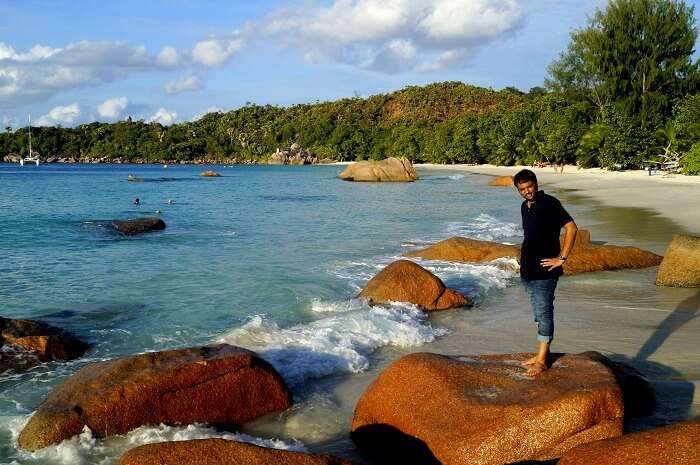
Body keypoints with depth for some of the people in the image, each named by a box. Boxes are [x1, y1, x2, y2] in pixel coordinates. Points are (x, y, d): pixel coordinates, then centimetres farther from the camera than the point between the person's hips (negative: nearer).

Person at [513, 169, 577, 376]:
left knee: (544, 314, -5)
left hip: (545, 271, -9)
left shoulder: (550, 203, -13)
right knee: (539, 314, 15)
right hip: (528, 271, 9)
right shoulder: (525, 207, 13)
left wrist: (562, 259, -18)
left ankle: (541, 361, -1)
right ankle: (542, 353, 24)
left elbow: (571, 228, -19)